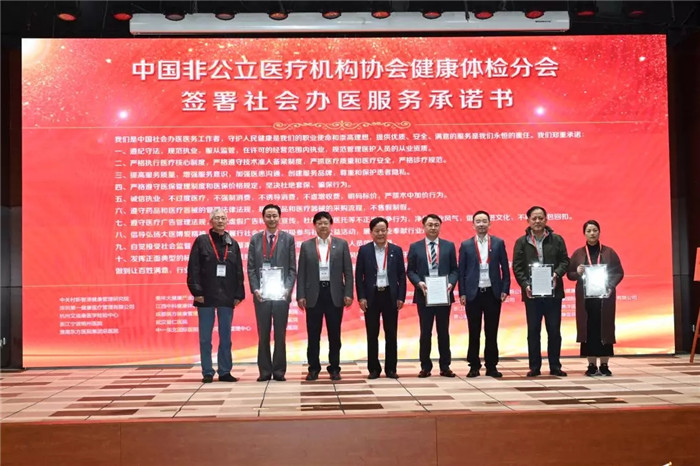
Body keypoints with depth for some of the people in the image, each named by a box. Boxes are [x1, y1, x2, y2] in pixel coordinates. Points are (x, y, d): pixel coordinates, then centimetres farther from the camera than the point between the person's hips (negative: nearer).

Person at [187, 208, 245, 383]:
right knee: (205, 337, 3)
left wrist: (238, 294, 3)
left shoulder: (233, 244, 10)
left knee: (225, 336, 7)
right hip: (206, 296, -2)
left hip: (226, 297, 3)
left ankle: (225, 372, 14)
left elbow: (239, 271, 9)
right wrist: (196, 291, -11)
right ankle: (207, 373, 9)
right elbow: (193, 268, -4)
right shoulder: (201, 241, 1)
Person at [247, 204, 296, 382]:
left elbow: (292, 268, 3)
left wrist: (287, 289, -9)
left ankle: (279, 370, 10)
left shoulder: (288, 238, 5)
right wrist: (255, 289, -6)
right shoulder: (255, 239, 8)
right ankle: (265, 370, 11)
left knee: (280, 334, 4)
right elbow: (251, 268, 6)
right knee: (263, 334, 5)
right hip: (261, 294, 1)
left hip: (281, 294, -1)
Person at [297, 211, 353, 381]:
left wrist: (348, 293, -4)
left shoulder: (342, 244, 6)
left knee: (334, 334, 4)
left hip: (335, 294, 0)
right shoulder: (306, 245, 7)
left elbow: (348, 271, 3)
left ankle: (334, 368, 13)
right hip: (314, 294, 0)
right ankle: (313, 368, 13)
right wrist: (300, 295, -3)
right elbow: (301, 273, 5)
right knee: (313, 334, 4)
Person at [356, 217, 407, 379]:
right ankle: (374, 369, 12)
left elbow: (402, 275, 5)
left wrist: (401, 297, -2)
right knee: (372, 334, 4)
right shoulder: (364, 250, 2)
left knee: (391, 334, 5)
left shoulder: (396, 250, 5)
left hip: (390, 296, 1)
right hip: (371, 296, -1)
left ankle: (391, 368, 13)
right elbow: (359, 275, 1)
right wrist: (361, 297, -6)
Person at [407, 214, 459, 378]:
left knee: (443, 331, 7)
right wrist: (419, 283, -14)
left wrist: (451, 283, -12)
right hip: (424, 295, -1)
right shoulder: (415, 247, 5)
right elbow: (410, 270, 3)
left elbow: (454, 269, 6)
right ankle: (425, 366, 12)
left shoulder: (449, 246, 7)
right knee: (425, 332, 5)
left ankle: (445, 366, 14)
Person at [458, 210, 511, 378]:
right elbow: (461, 271, 3)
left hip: (493, 293, 0)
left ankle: (491, 366, 12)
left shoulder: (499, 243, 5)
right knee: (474, 332, 5)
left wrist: (505, 290, -3)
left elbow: (505, 268, 5)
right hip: (473, 294, 0)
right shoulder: (466, 245, 4)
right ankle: (474, 366, 12)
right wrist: (462, 293, -3)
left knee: (492, 332, 5)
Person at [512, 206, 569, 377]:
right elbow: (517, 267, 1)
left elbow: (564, 261, 4)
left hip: (553, 292, 1)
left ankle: (555, 366, 13)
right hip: (531, 293, 0)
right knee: (533, 331, 4)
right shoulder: (521, 242, 4)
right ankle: (534, 367, 11)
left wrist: (557, 274, -14)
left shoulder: (556, 239, 5)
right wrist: (525, 284, -12)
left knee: (554, 330, 5)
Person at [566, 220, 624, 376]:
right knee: (588, 329, -2)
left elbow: (619, 272, 4)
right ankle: (592, 365, 4)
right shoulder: (578, 253, 5)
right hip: (585, 297, 0)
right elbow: (569, 274, 7)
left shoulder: (609, 252, 4)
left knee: (605, 328, -1)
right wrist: (578, 273, -15)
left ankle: (604, 365, 6)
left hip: (604, 297, 0)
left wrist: (611, 286, -12)